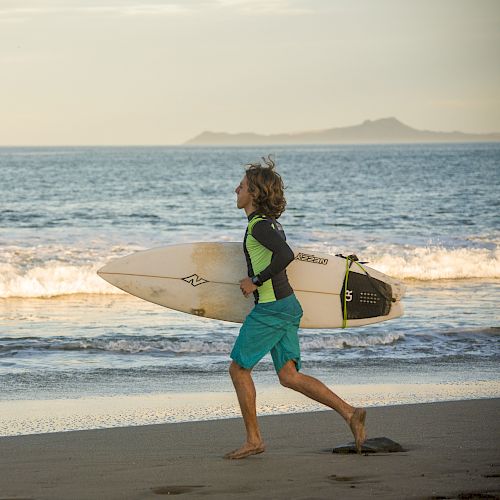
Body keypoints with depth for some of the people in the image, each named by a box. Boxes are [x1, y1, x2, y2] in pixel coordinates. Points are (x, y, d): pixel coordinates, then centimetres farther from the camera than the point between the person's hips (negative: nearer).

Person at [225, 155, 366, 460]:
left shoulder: (258, 225, -13)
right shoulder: (271, 223, 16)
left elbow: (286, 254, -27)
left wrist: (256, 281, -19)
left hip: (271, 307, -9)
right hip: (288, 305, 9)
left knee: (239, 369, 2)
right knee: (289, 376, 5)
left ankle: (254, 439, 6)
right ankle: (350, 414, -5)